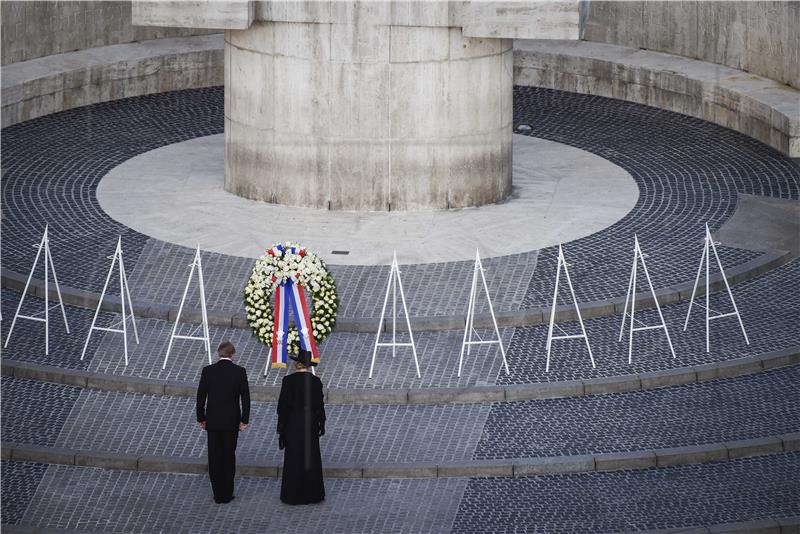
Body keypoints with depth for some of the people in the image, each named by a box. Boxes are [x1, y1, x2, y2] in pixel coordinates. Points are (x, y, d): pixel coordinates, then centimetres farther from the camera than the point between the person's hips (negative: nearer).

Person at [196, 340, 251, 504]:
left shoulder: (208, 371, -4)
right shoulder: (239, 371, -6)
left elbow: (201, 396, -2)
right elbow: (245, 397, -6)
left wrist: (201, 419, 7)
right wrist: (244, 420, 0)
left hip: (212, 421, 1)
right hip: (231, 421, -1)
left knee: (215, 457, 6)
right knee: (229, 456, 7)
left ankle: (218, 494, 6)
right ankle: (227, 494, 8)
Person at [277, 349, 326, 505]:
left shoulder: (289, 380, -11)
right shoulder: (316, 381, -1)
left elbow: (283, 404, -9)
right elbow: (320, 405, 2)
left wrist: (281, 427, -2)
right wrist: (321, 424, 13)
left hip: (293, 423, -3)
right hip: (311, 423, 3)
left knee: (294, 459, 3)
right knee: (311, 458, 10)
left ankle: (293, 495, 5)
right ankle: (312, 493, 14)